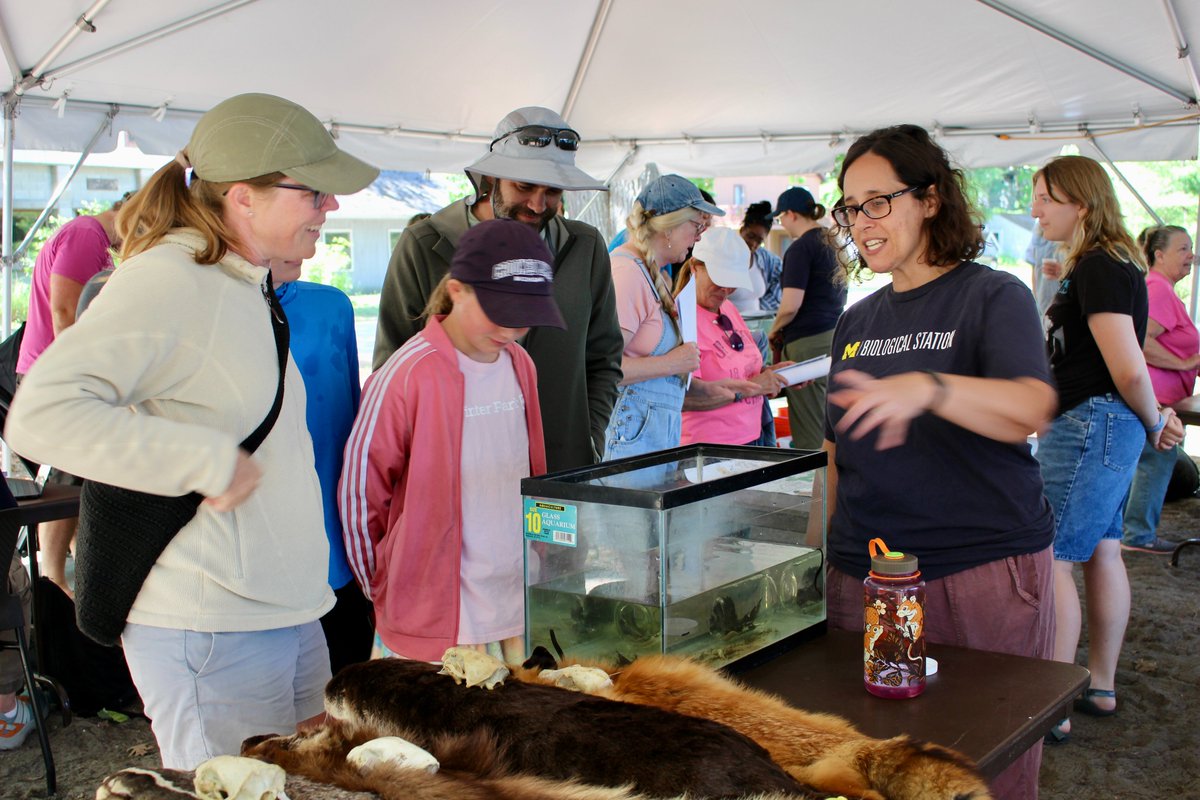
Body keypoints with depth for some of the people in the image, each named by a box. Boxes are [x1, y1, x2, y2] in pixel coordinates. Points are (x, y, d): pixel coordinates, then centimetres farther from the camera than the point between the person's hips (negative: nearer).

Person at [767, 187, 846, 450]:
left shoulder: (800, 248, -12)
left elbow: (791, 306, -18)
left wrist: (774, 330, -2)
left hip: (808, 341, -9)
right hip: (835, 334, 9)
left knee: (809, 429, -3)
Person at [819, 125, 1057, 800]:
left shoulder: (993, 296, -3)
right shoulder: (857, 323, 14)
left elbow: (1030, 410, -21)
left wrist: (925, 388, -38)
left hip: (984, 571, -5)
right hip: (863, 575, 5)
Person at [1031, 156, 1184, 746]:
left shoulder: (1099, 270, -18)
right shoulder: (1110, 264, 15)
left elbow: (1129, 368, -21)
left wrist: (1154, 421, -6)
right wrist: (1153, 421, 12)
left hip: (1090, 427, -11)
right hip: (1100, 427, 11)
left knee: (1051, 560, -8)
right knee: (1100, 553, 16)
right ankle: (1100, 686, 27)